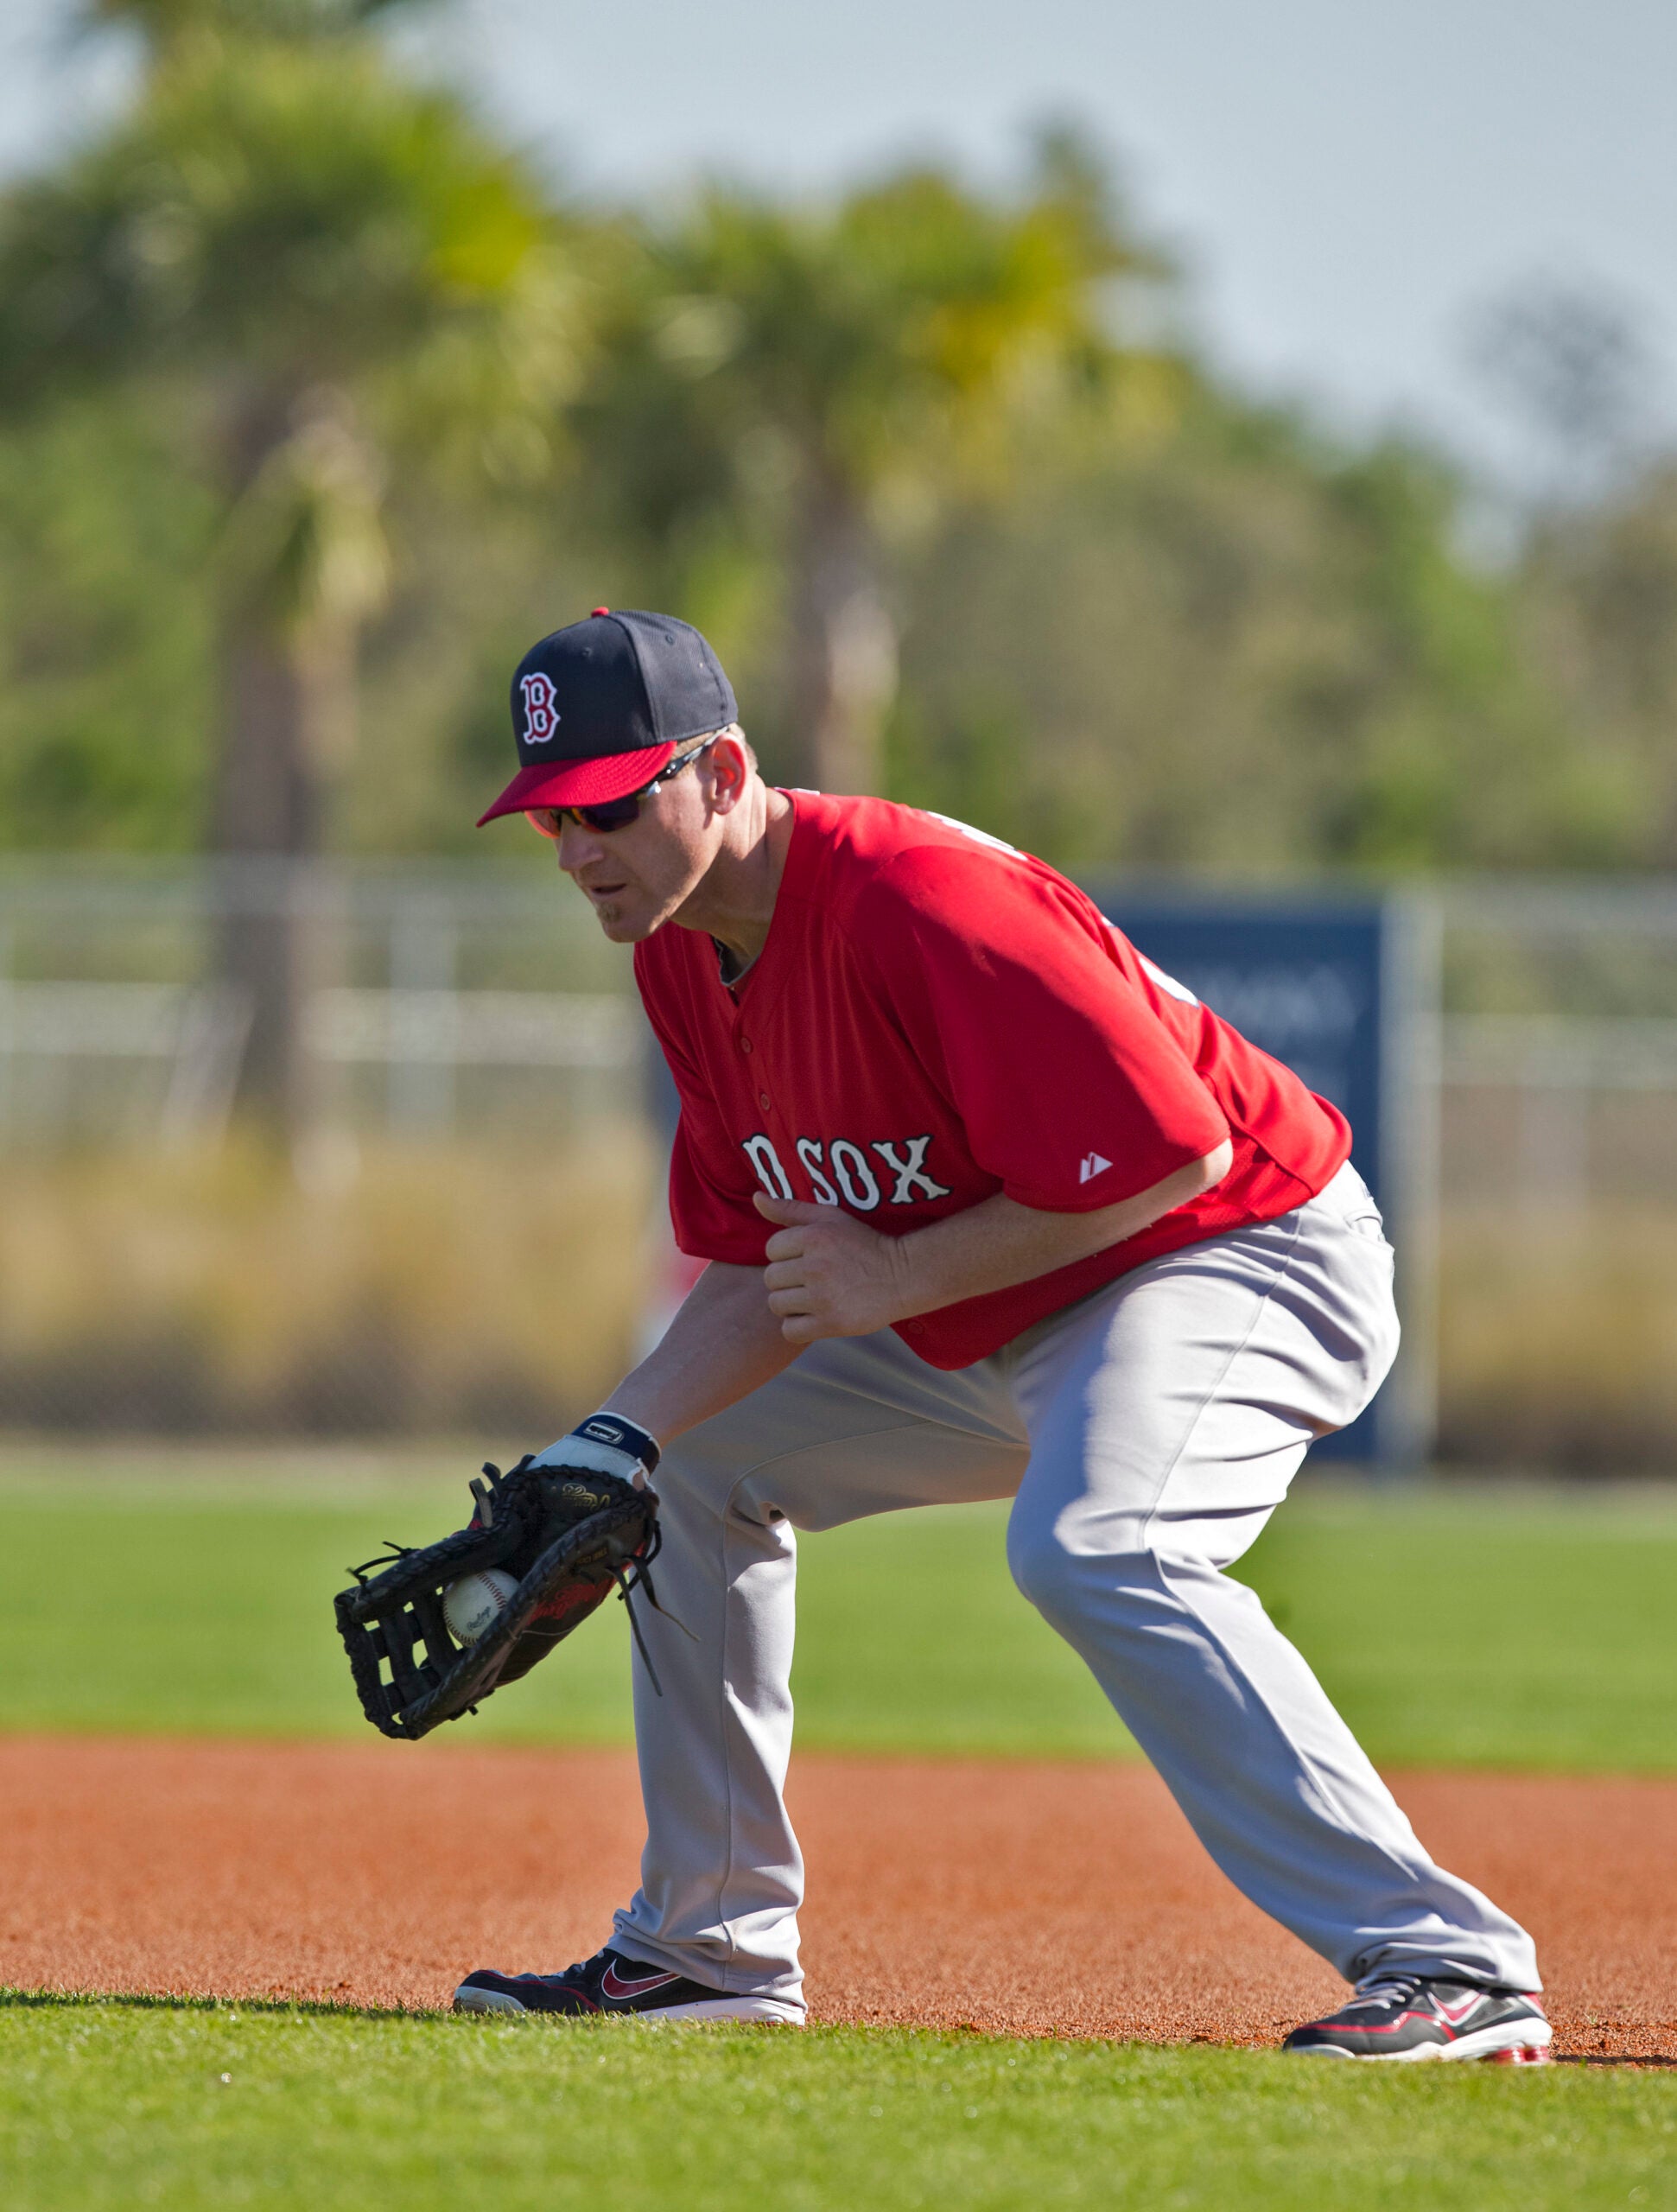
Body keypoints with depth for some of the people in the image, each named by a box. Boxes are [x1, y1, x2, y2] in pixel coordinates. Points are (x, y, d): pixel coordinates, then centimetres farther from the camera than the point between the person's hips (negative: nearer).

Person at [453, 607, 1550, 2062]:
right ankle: (709, 1944, 25)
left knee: (1087, 1546, -37)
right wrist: (610, 1446, -9)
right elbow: (771, 1274, 6)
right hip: (998, 1333, 10)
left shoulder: (921, 905, -29)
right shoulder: (682, 954, 1)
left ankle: (1447, 1963, -39)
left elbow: (1176, 1152, -29)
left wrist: (896, 1276, -25)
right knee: (698, 1470, 17)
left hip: (1248, 1261, -10)